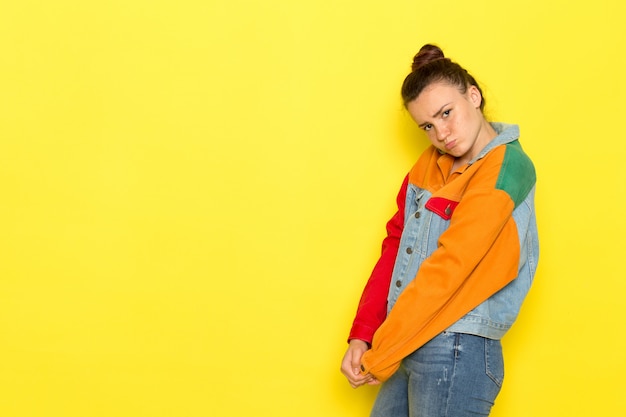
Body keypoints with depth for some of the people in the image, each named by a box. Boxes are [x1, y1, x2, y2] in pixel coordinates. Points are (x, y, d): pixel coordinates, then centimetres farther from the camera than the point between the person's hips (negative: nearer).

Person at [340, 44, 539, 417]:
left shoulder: (506, 168, -13)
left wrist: (381, 356, -15)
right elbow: (396, 245, 9)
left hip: (458, 351, -7)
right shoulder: (431, 163, 11)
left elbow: (449, 267, -18)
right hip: (409, 347, 7)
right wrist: (362, 336, 0)